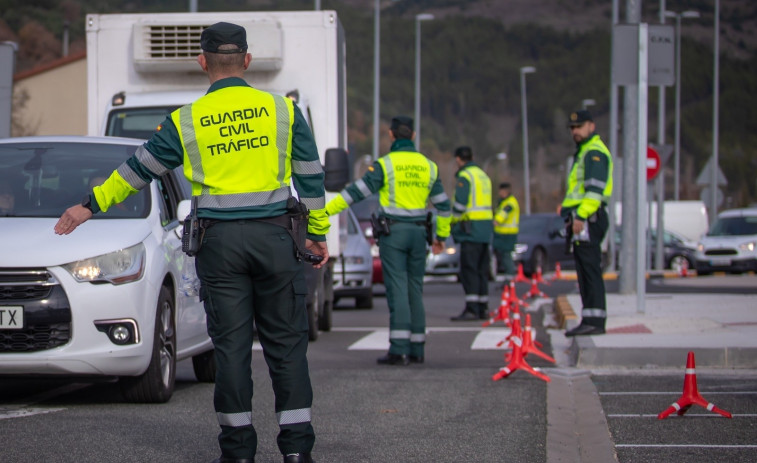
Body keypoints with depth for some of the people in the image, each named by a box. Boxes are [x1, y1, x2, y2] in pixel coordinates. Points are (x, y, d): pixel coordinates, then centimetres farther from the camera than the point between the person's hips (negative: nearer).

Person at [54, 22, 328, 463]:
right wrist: (318, 232, 17)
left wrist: (89, 206, 18)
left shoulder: (187, 121, 1)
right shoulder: (283, 109, 3)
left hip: (219, 242, 0)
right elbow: (311, 177, 6)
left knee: (231, 344, 4)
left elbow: (138, 170, 8)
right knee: (286, 341, 4)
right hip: (275, 236, 0)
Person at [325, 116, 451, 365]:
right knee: (415, 290, 10)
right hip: (419, 232, 5)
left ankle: (399, 349, -14)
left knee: (397, 289, -8)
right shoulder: (428, 166, 8)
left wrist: (326, 209, -10)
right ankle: (417, 348, 12)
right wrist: (441, 235, 24)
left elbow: (357, 191, -12)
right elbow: (442, 204, 13)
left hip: (393, 232, -5)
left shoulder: (385, 164, -8)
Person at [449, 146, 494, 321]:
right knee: (482, 270, 11)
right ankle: (483, 308, 13)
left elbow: (460, 204, -17)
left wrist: (453, 222, -3)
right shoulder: (484, 176, 19)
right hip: (485, 230, 9)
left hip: (470, 229, -9)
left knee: (469, 270, -10)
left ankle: (471, 309, -15)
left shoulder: (464, 177, -9)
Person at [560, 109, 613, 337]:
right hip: (582, 221, 11)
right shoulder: (584, 153, 24)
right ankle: (590, 320, 11)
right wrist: (568, 206, 18)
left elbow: (595, 189, -20)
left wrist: (581, 215, -25)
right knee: (585, 272, 10)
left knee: (590, 270, -13)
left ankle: (595, 320, -16)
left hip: (588, 218, -11)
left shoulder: (595, 152, -9)